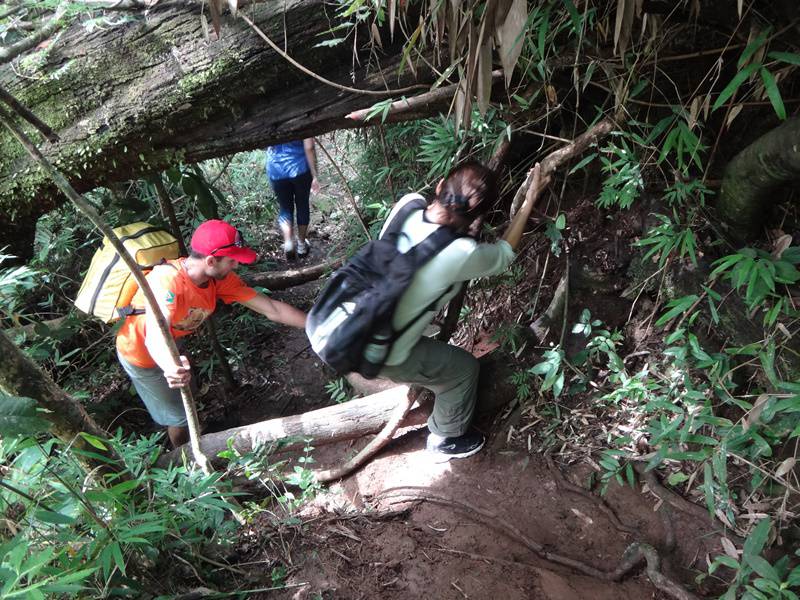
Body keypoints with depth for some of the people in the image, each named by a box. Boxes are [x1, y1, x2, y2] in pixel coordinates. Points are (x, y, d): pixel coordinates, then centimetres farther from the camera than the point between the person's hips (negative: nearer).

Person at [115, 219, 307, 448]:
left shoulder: (220, 278, -21)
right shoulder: (168, 280, -41)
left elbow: (271, 309, -20)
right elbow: (154, 336, -54)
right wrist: (171, 367, -75)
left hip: (169, 346, 7)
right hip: (141, 354, -7)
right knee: (179, 414, 7)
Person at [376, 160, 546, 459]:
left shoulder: (408, 203, -12)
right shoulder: (462, 254, -26)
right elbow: (505, 253, -2)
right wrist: (530, 200, 4)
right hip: (380, 354, -6)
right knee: (463, 367, 16)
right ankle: (447, 440, 39)